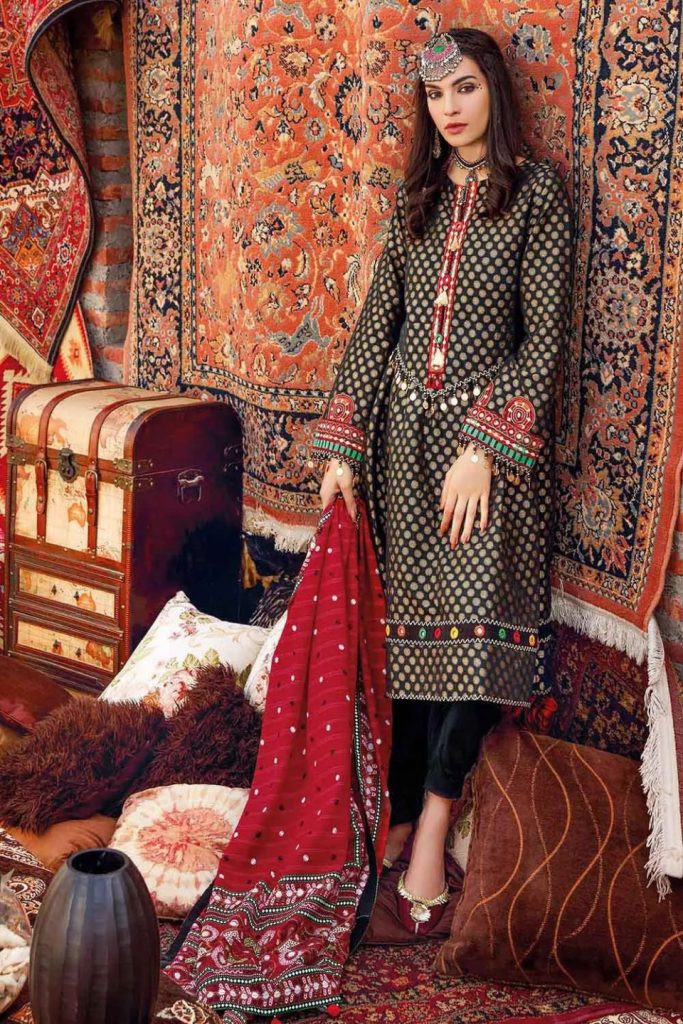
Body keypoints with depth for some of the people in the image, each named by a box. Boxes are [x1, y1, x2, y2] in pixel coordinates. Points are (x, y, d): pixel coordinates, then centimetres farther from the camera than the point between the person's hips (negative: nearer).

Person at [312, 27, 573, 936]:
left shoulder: (537, 192, -3)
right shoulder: (417, 196, 12)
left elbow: (545, 337, -8)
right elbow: (378, 321, 9)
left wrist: (485, 448, -17)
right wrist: (343, 447, 2)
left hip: (492, 433, -4)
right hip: (405, 432, 4)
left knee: (480, 620, -10)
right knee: (411, 624, 5)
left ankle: (429, 827, -3)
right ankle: (407, 815, 13)